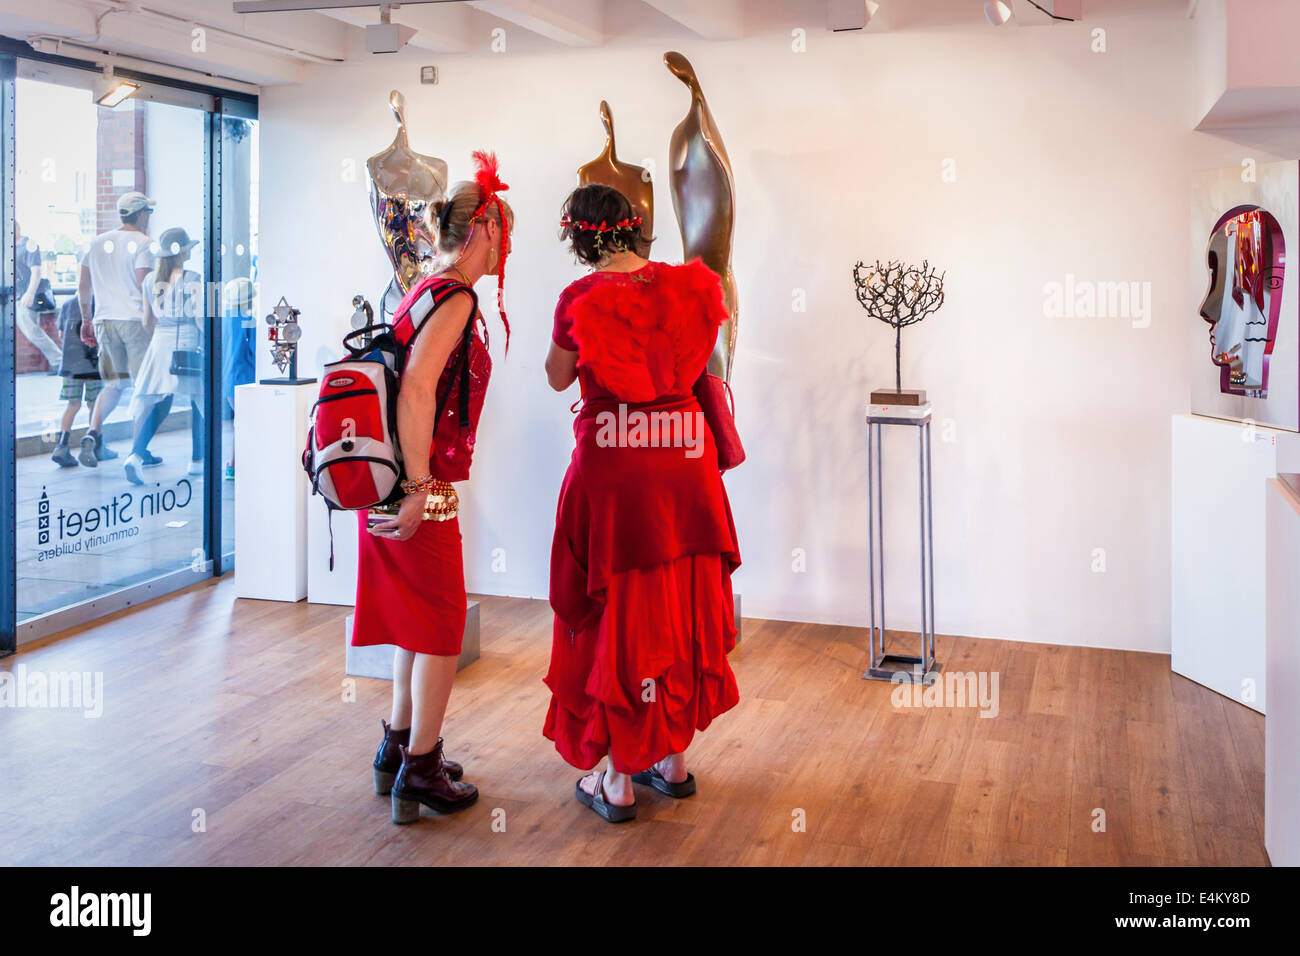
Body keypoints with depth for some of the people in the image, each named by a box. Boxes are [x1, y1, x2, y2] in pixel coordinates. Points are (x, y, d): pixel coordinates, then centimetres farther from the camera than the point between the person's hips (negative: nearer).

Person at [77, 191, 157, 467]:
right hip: (135, 320, -6)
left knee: (113, 384, 13)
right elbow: (144, 286, -13)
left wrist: (86, 319, 22)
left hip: (105, 320, 6)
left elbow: (83, 286, 14)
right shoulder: (142, 243, -5)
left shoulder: (98, 242, 13)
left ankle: (93, 434, -7)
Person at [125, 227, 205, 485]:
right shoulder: (192, 280, -11)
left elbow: (148, 321, 13)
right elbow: (200, 317, -16)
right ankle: (197, 460, 18)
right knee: (199, 401, 12)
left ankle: (136, 454, -10)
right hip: (189, 346, -5)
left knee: (156, 404, 8)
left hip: (160, 345, 5)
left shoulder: (150, 280, 7)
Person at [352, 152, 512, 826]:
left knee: (415, 619, 19)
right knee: (442, 628, 3)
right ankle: (421, 772, 12)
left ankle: (399, 750, 31)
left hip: (392, 484, 9)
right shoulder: (455, 297, -14)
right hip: (422, 489, -9)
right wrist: (418, 487, -24)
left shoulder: (424, 292, 14)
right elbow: (416, 389, -25)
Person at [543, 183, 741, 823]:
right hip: (686, 459, 4)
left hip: (611, 464, -4)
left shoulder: (580, 298, -10)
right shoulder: (688, 285, 2)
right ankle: (673, 759, 28)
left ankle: (618, 781, 13)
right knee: (681, 605, 16)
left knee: (615, 608, 6)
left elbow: (558, 379, 6)